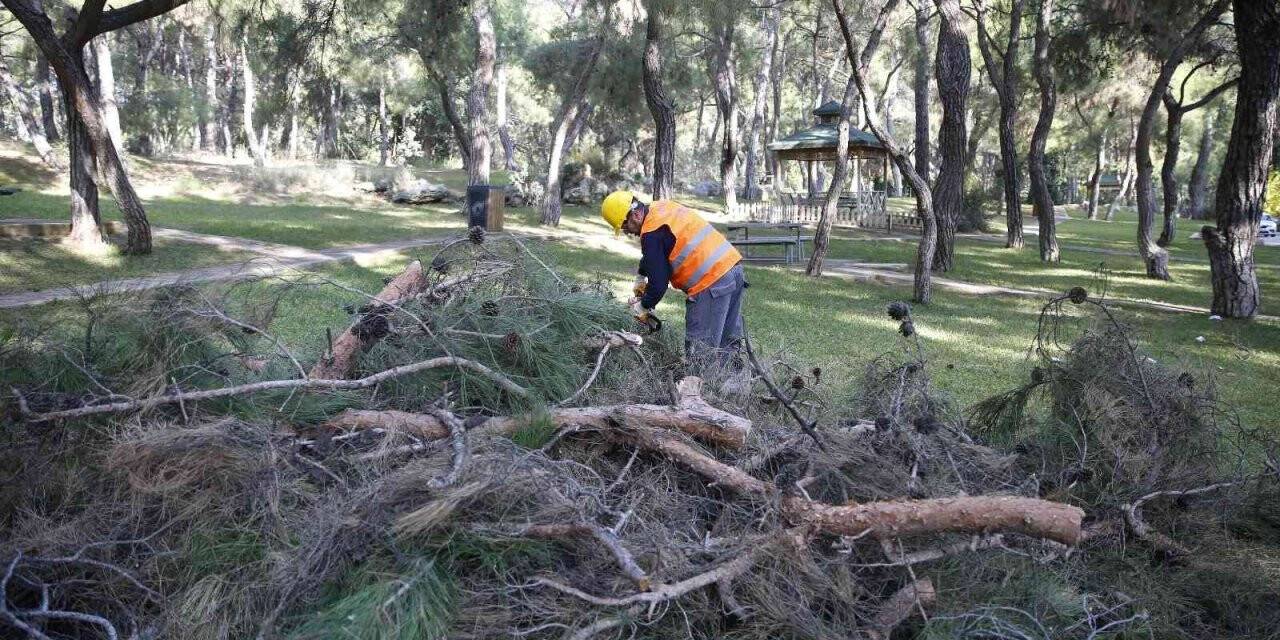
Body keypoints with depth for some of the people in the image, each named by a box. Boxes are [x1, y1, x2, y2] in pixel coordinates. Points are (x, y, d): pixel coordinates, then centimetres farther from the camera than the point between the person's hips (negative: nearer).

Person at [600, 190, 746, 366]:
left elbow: (659, 283, -9)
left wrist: (643, 307, 7)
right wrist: (641, 276, 35)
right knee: (728, 344, 14)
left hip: (711, 283, -10)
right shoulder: (663, 206, 15)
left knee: (700, 352, -4)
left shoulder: (651, 234, -12)